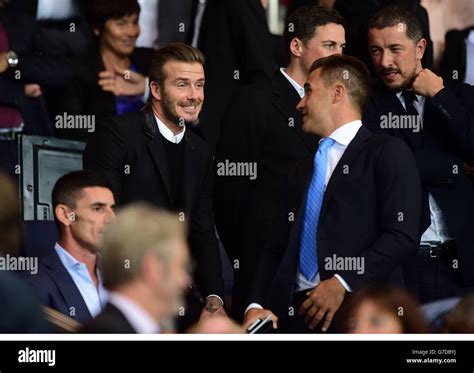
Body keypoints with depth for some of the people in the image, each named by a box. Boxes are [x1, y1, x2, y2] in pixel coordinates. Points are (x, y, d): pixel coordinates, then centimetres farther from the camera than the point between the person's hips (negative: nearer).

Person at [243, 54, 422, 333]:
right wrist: (257, 305, 0)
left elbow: (402, 234, -9)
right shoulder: (301, 173, 25)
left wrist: (343, 283, -16)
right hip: (296, 312, 5)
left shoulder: (388, 153, 3)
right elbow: (278, 249, 17)